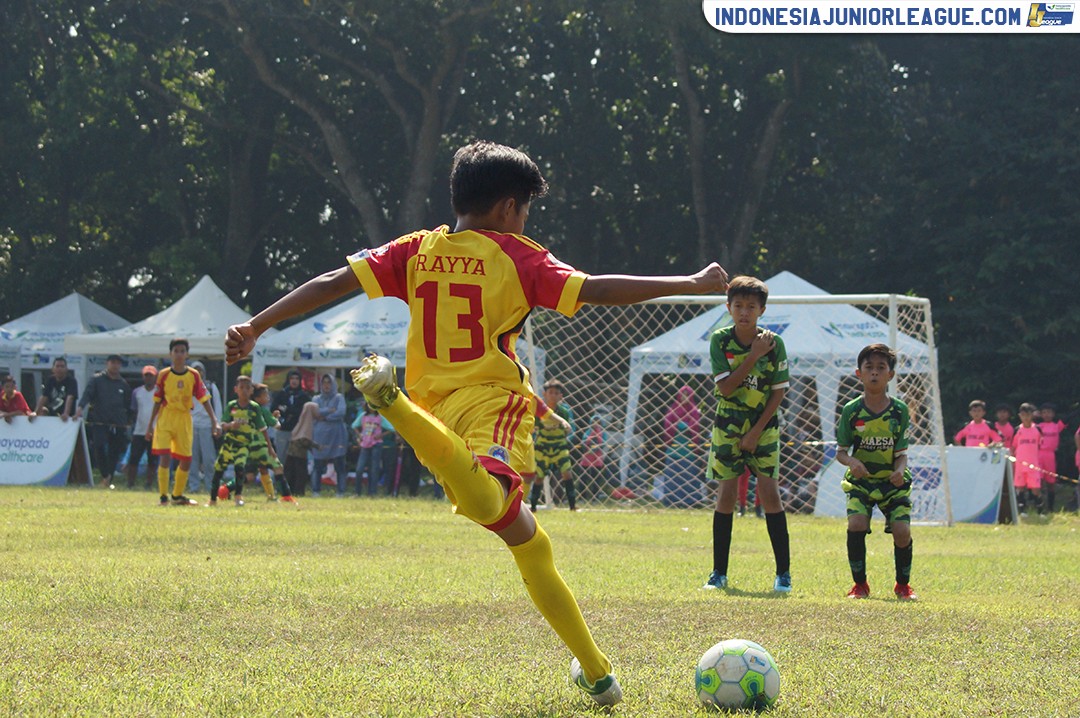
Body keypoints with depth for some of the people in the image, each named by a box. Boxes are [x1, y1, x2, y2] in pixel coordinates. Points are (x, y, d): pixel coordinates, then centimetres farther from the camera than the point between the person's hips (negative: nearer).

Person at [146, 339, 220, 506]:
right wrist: (150, 425, 4)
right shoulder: (164, 375, -2)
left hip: (184, 419, 3)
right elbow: (157, 402, 4)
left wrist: (214, 420, -10)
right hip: (165, 418, -3)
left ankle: (177, 495, 24)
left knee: (186, 460, 7)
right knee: (164, 456, -15)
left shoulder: (193, 375, 1)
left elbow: (204, 399, 0)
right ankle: (163, 496, -9)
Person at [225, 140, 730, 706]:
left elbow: (331, 283, 7)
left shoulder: (416, 251, 15)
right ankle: (392, 402, -52)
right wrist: (693, 284, 1)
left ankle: (595, 673, 21)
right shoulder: (515, 256, 4)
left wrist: (254, 328, 10)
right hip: (494, 404, -7)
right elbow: (597, 290, -5)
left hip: (436, 406, 7)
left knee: (529, 544, 19)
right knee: (485, 503, -39)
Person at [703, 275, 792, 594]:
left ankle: (783, 573, -4)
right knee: (727, 493, -3)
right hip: (728, 425, 1)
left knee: (769, 491, -9)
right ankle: (719, 573, 5)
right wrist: (754, 356, -21)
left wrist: (757, 432, -10)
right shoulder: (720, 341, -8)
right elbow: (726, 388, -16)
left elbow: (778, 392, -5)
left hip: (764, 425, -1)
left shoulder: (774, 343, -8)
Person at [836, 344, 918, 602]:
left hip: (893, 483, 1)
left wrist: (900, 471, -23)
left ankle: (903, 584, 11)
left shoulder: (899, 411, -5)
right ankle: (860, 584, -3)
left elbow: (901, 453, -2)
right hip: (860, 481, 0)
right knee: (856, 523, -23)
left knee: (902, 530, -15)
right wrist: (851, 461, -24)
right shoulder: (852, 411, -7)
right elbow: (840, 452, -2)